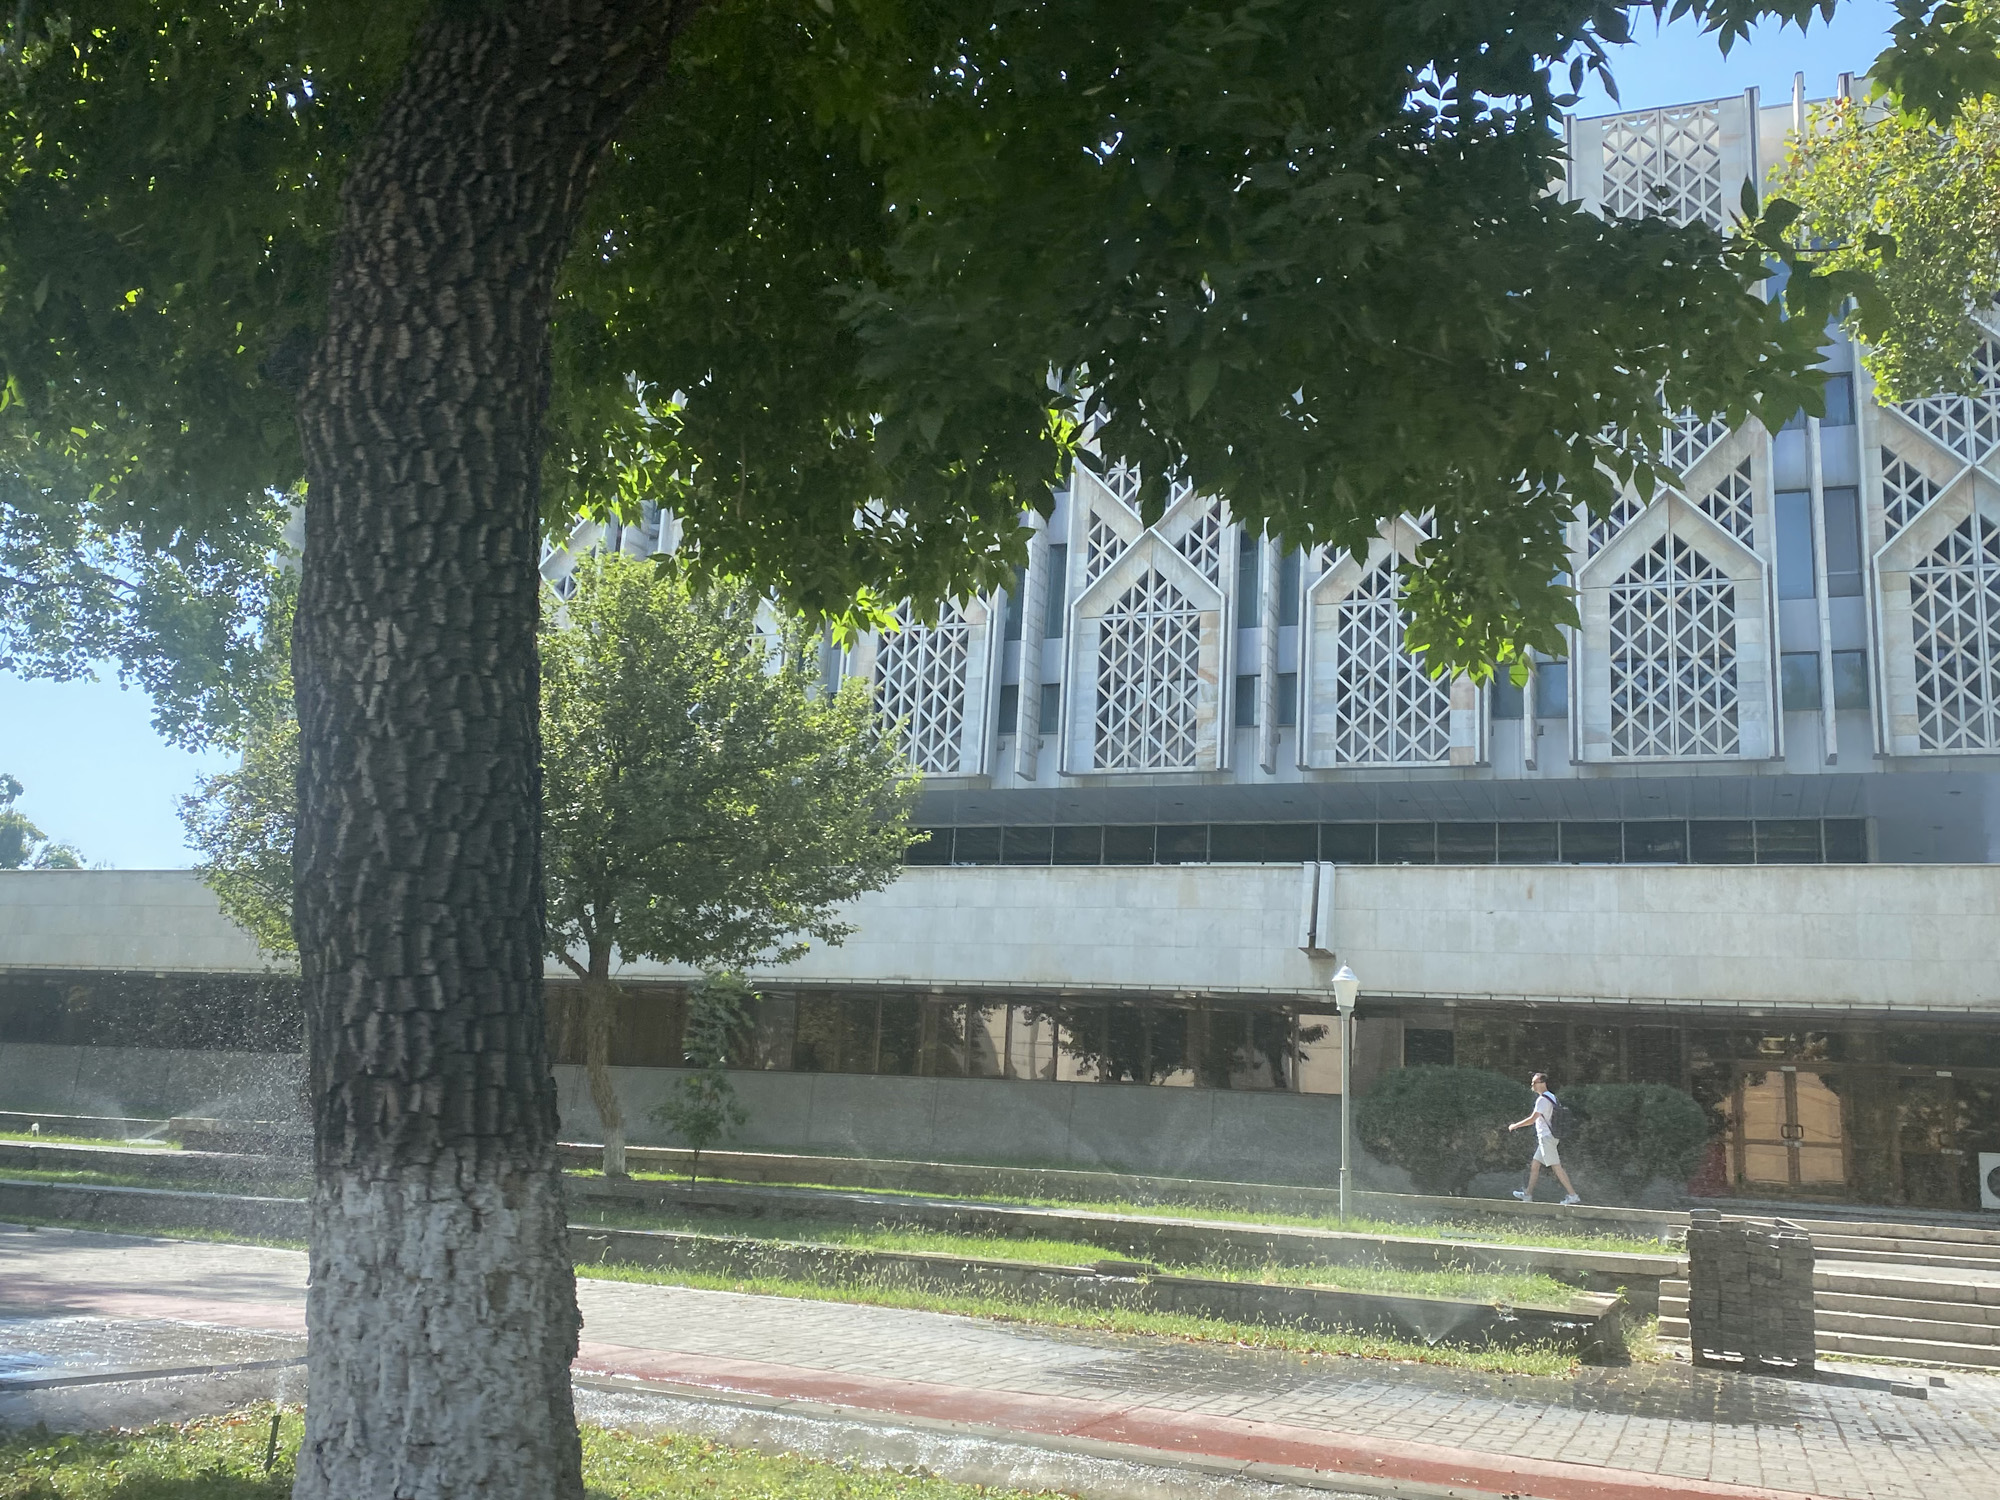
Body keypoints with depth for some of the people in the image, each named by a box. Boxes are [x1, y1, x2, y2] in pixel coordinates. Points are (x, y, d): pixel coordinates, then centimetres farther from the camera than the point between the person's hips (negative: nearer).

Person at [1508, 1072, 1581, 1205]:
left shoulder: (1542, 1099, -17)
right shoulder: (1551, 1097, 14)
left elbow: (1532, 1119, -19)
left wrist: (1515, 1125, -8)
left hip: (1546, 1137, -10)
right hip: (1546, 1137, 10)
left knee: (1556, 1167, -8)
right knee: (1534, 1165, 13)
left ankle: (1573, 1195, -7)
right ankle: (1528, 1195, 18)